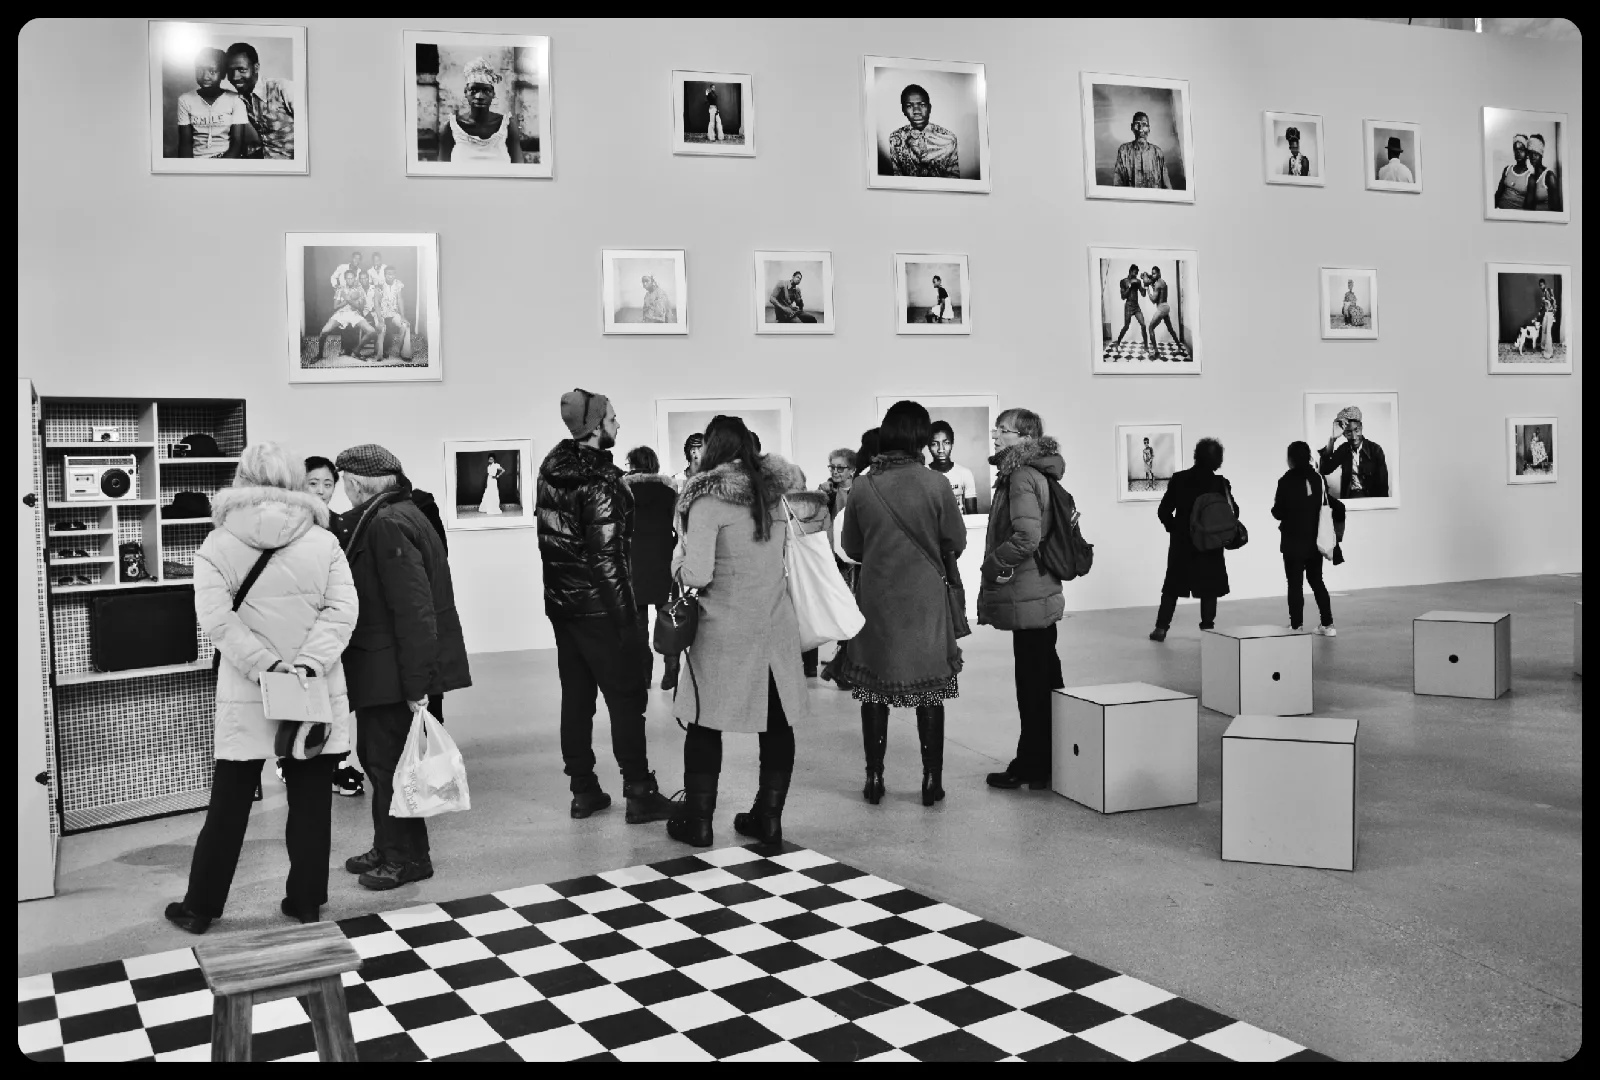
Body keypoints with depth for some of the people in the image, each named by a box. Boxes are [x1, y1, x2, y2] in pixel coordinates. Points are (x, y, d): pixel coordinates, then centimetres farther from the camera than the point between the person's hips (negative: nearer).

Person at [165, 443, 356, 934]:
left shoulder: (217, 546, -2)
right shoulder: (324, 543, -1)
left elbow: (217, 619, -12)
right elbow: (342, 611, -9)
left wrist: (265, 665, -13)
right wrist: (308, 663, -14)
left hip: (246, 696, 0)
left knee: (229, 803, 10)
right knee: (311, 801, 8)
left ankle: (200, 907, 21)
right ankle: (305, 902, 16)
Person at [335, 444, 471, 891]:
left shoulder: (388, 523, -18)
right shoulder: (391, 516, 14)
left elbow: (412, 608, -23)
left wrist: (416, 684, -24)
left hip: (391, 670, -10)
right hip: (381, 667, 10)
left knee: (388, 761, 0)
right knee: (376, 755, 18)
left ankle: (406, 858, 13)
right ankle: (388, 848, 30)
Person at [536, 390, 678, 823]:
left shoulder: (551, 472, 6)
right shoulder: (601, 481, -17)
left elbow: (551, 540, 9)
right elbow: (606, 554, -20)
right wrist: (627, 614, -16)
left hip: (561, 603, 7)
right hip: (600, 607, -7)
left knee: (576, 697, 12)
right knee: (627, 698, 2)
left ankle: (584, 791, 19)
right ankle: (639, 795, 6)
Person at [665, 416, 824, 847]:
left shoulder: (709, 499, -12)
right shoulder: (776, 488, 4)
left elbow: (698, 573, -16)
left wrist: (680, 562, 4)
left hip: (726, 630, -5)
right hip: (776, 627, 5)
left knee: (704, 723, 8)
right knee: (777, 722, 12)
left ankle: (697, 821, 16)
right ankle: (768, 818, 20)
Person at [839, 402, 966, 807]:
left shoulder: (862, 486, -8)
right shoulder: (935, 484, -13)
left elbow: (850, 546, 3)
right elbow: (956, 542, -4)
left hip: (876, 599, 1)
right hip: (925, 599, -1)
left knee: (874, 687, 12)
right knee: (929, 689, 9)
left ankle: (874, 778, 17)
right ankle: (932, 780, 14)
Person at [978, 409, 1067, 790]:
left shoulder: (1021, 477, -17)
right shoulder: (1035, 473, 13)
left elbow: (1026, 537, -27)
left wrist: (993, 563, -13)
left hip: (1025, 599, -10)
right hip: (1043, 594, 10)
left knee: (1032, 686, -1)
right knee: (1046, 679, 15)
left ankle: (1032, 767, 8)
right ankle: (1050, 762, 25)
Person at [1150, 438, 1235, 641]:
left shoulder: (1179, 479, -5)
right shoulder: (1220, 483, -8)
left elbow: (1163, 511, -3)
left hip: (1181, 542, 2)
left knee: (1173, 585, 11)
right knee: (1209, 588, 8)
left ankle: (1161, 628, 9)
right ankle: (1207, 629, 6)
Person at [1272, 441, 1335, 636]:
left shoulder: (1286, 481, -13)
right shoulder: (1317, 478, 1)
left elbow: (1278, 512, -11)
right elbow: (1324, 505, 6)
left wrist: (1276, 507, 10)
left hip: (1294, 541, -5)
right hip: (1315, 539, 5)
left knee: (1295, 584, 1)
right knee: (1317, 581, 15)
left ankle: (1296, 626, -1)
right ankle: (1327, 624, 16)